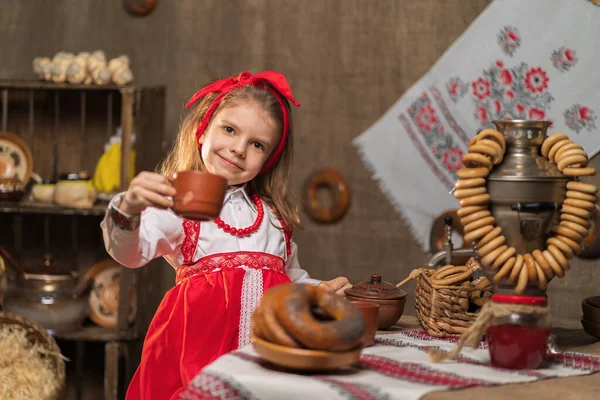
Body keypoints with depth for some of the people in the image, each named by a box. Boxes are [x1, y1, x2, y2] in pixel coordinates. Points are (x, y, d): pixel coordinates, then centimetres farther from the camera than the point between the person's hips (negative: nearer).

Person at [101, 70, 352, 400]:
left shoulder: (272, 214, 21)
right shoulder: (176, 203, 3)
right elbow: (129, 252, -14)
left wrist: (319, 290, 12)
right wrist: (128, 209, -34)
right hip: (203, 335, -4)